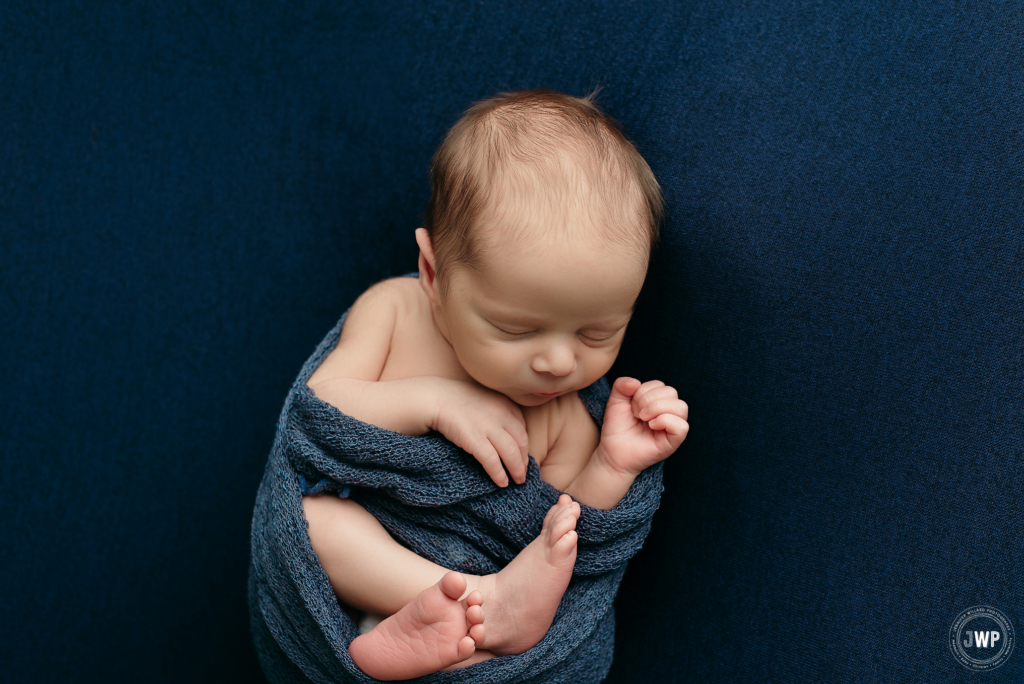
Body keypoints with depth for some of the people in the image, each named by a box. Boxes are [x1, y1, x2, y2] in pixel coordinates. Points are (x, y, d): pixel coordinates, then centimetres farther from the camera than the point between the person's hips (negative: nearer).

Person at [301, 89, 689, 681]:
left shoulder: (569, 417, -8)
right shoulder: (392, 310, -9)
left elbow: (554, 547, -6)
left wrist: (610, 469, -20)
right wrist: (428, 400, -25)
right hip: (353, 563, 0)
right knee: (310, 509, -31)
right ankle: (489, 605, -37)